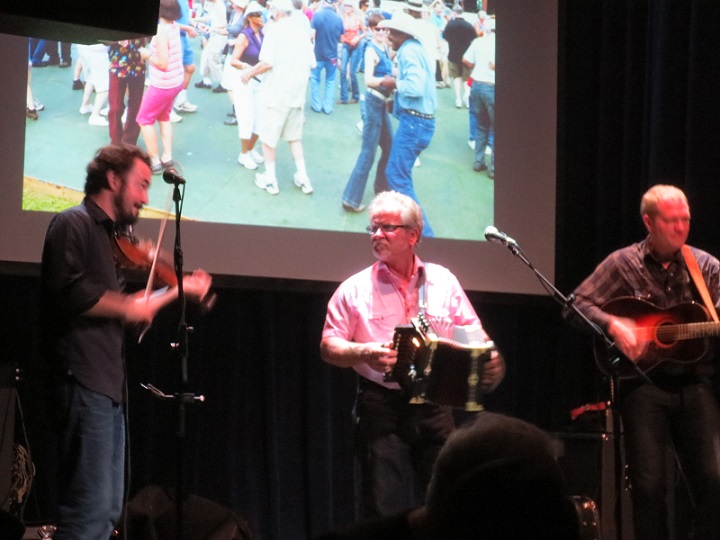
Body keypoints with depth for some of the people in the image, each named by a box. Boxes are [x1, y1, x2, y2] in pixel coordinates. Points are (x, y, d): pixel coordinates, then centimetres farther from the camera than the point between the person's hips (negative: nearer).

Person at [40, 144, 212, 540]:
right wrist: (125, 306, -12)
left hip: (107, 387, 10)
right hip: (83, 384, -10)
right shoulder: (74, 224, -7)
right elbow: (69, 292, -23)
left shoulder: (109, 236, 22)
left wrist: (180, 290, 26)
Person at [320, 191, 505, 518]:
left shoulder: (443, 282, 10)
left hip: (435, 404, 2)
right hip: (382, 405, -2)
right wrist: (365, 354, -18)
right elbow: (328, 347, 1)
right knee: (386, 508, -7)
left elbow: (474, 337, 11)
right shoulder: (356, 289, 4)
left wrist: (490, 361, -10)